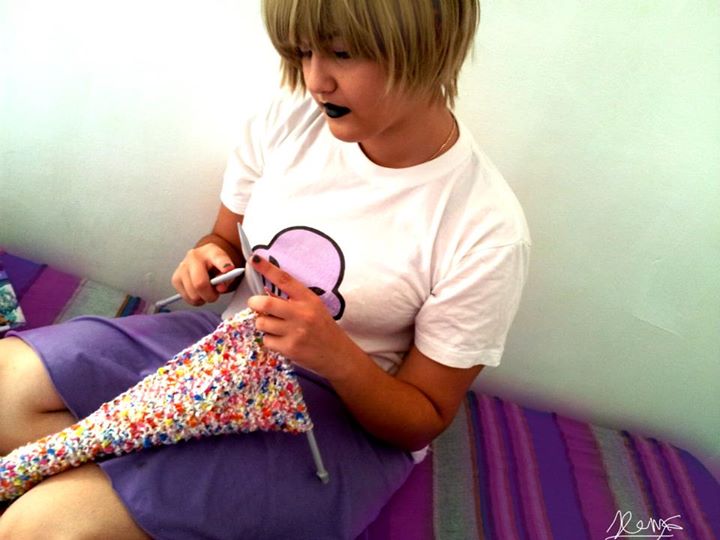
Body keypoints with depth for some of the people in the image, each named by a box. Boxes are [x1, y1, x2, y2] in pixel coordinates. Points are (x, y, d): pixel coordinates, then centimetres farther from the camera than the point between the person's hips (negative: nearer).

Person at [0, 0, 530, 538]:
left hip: (346, 412, -5)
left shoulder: (488, 234, -21)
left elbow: (423, 422, -9)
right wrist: (207, 258, -13)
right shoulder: (285, 122, -7)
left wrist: (336, 355, -29)